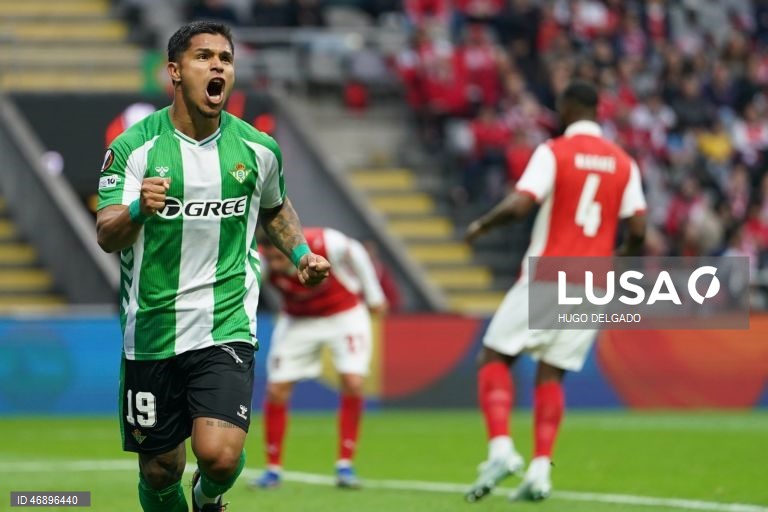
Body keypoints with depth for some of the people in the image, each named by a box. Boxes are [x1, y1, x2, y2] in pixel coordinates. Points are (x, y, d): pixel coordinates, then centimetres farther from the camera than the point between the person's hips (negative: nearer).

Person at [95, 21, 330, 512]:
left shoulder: (258, 149, 2)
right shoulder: (135, 146, -6)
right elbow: (106, 236, -12)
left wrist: (301, 252, 7)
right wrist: (137, 209, -32)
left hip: (227, 326, 0)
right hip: (151, 332, 0)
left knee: (220, 455, -18)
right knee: (160, 469, 8)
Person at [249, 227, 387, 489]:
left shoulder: (326, 244, -31)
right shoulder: (261, 261, -29)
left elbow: (356, 254, -10)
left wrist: (373, 295, 0)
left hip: (344, 314, -1)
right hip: (298, 320, 2)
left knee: (353, 383, -17)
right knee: (276, 391, -6)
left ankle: (345, 465, -4)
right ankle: (273, 469, 10)